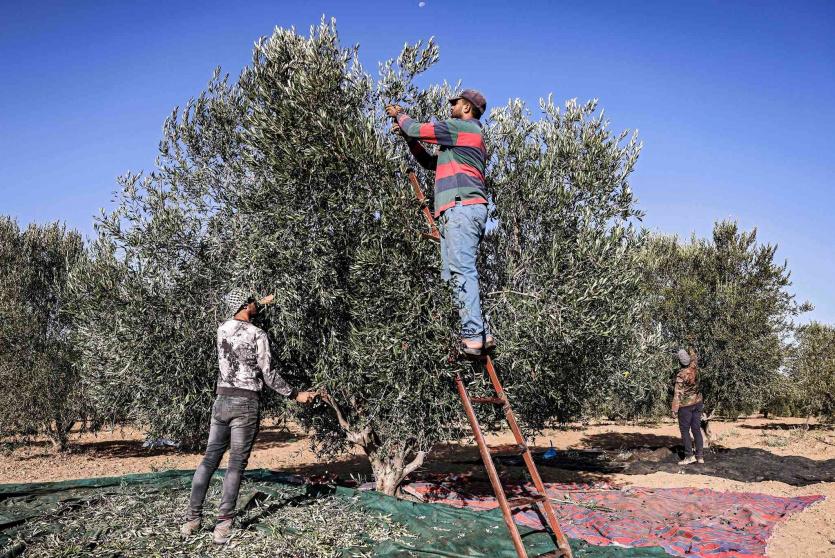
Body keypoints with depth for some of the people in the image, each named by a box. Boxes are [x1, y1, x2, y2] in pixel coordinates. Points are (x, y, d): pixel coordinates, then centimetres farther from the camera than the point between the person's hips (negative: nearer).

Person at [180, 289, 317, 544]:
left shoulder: (222, 328, 7)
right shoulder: (258, 335, -9)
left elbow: (238, 319, 33)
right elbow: (268, 374, -9)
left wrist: (262, 304, 42)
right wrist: (295, 395, 1)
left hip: (222, 400, 5)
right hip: (246, 403, -5)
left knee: (210, 459, 10)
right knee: (236, 463, -1)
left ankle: (192, 518, 11)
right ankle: (224, 523, -2)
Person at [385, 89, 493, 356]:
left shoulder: (462, 127, 3)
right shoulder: (469, 136, 34)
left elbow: (418, 129, 1)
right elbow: (431, 162, 35)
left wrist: (400, 115, 22)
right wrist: (408, 138, 28)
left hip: (462, 206, -10)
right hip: (457, 211, 10)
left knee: (461, 270, -18)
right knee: (453, 274, 4)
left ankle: (473, 335, -24)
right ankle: (481, 334, -1)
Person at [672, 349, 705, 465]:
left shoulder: (681, 375, -20)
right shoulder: (694, 367, -5)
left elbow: (678, 394, -19)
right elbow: (693, 357, 19)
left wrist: (674, 410, -14)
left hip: (686, 405, -6)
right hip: (698, 402, 6)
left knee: (685, 430, 3)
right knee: (697, 429, 10)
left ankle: (689, 456, 0)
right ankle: (700, 456, 13)